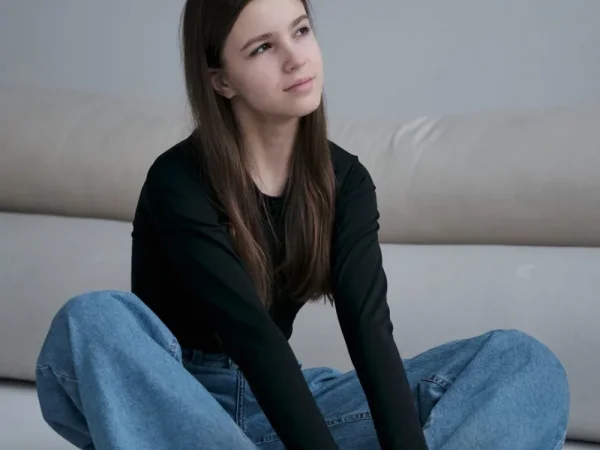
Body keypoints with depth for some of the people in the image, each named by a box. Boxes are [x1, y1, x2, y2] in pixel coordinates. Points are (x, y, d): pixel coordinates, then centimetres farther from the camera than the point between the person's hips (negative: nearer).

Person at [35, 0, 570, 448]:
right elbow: (254, 337, -28)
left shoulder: (344, 179, -1)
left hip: (279, 403, 4)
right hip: (167, 401, -4)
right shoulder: (179, 184, -16)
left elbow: (368, 327, -16)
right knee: (95, 322, -38)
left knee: (524, 362, -12)